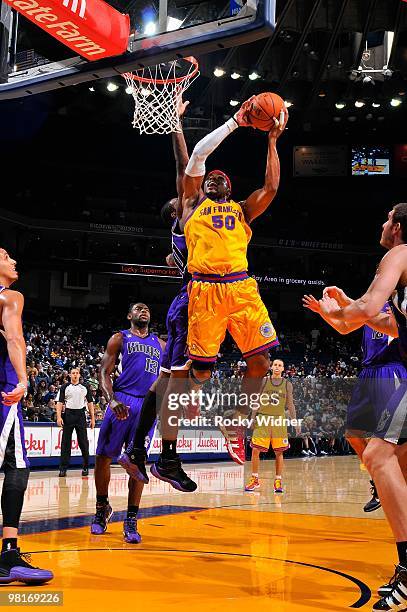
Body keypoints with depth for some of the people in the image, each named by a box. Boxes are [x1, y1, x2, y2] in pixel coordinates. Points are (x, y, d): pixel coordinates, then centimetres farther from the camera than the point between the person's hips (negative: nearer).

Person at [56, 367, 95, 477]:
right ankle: (63, 468, 3)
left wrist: (92, 418, 4)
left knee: (83, 442, 2)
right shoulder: (64, 387, 6)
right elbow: (60, 403, 1)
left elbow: (90, 403, 10)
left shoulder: (85, 387, 10)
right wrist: (59, 417, -11)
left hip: (81, 415, 1)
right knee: (65, 442, -1)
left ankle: (85, 467, 13)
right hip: (68, 415, -1)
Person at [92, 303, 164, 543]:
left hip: (149, 404, 2)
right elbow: (104, 372, 0)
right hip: (122, 401, -2)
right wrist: (112, 400, -16)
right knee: (104, 457, -2)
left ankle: (131, 521, 0)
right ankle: (102, 508, 19)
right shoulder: (120, 338, 9)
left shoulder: (160, 344, 21)